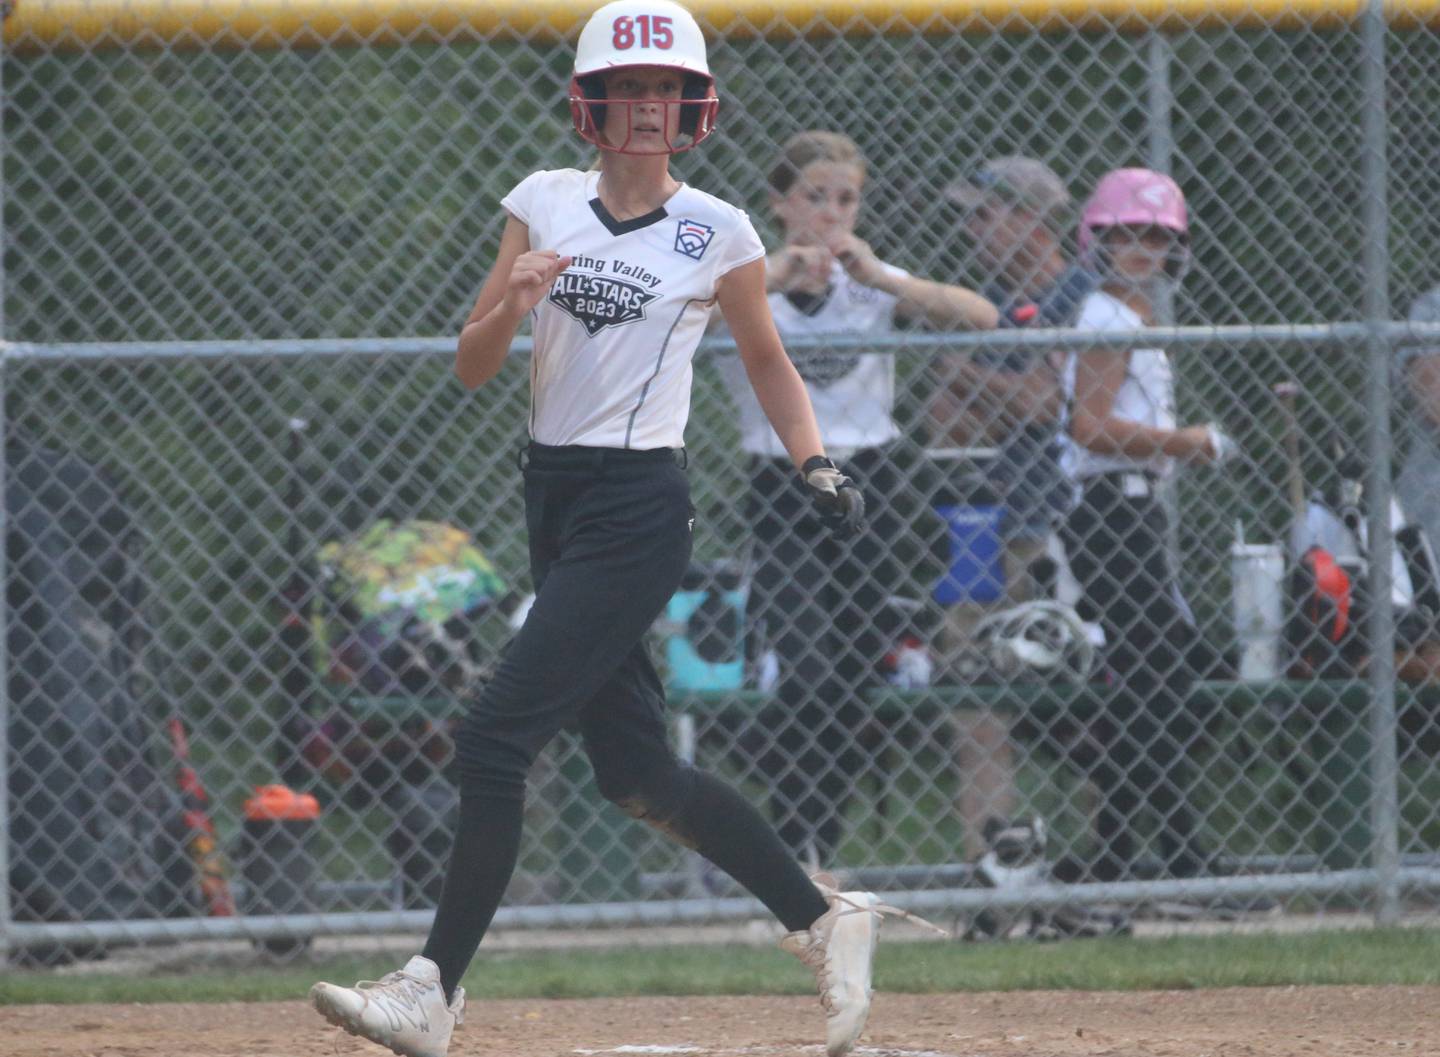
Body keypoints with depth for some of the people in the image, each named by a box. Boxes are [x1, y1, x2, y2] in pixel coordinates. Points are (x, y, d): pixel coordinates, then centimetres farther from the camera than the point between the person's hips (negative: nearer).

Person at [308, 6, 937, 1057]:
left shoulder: (717, 233, -3)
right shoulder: (546, 202, 7)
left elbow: (767, 360, 13)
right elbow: (472, 368, 7)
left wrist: (816, 462, -2)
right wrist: (512, 304, -14)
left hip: (638, 508, -6)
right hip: (555, 497, 6)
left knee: (495, 738, -14)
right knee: (636, 773, 9)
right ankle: (826, 920, 24)